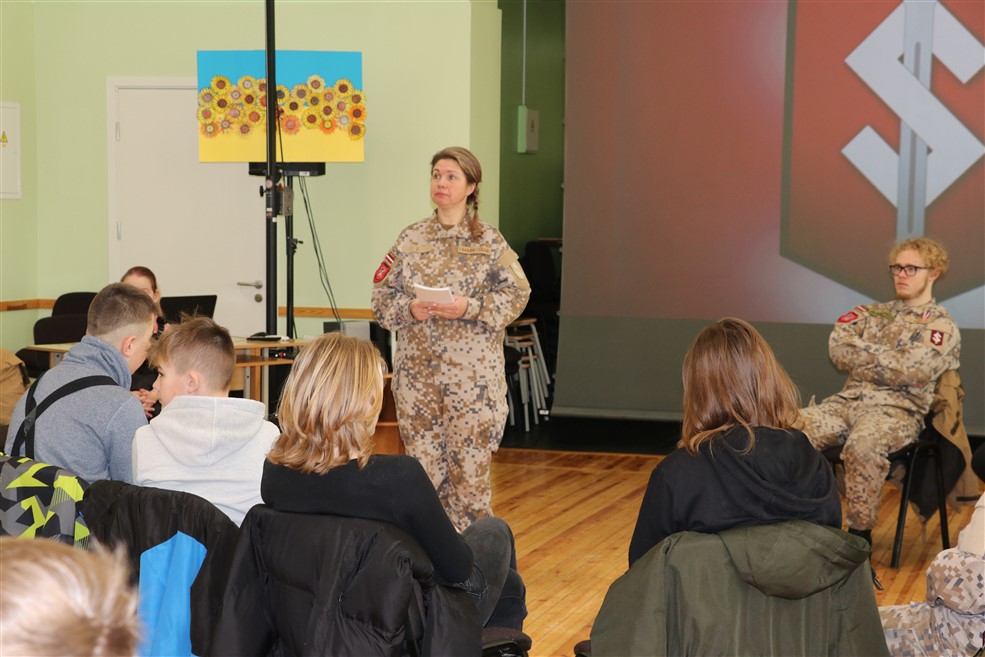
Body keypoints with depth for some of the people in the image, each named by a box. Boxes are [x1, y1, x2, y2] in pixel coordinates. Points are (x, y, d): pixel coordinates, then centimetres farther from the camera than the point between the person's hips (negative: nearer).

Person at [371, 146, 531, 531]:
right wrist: (409, 310, -10)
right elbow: (382, 294, 9)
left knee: (470, 465, -3)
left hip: (473, 373, -3)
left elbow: (516, 294, -3)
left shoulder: (489, 242, 1)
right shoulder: (411, 239, 8)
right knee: (423, 464, 6)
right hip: (418, 370, 3)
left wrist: (469, 308, -16)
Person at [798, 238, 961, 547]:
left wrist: (861, 354, -1)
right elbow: (837, 347, 5)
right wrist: (886, 359, -5)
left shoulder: (941, 325, 5)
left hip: (899, 409, -5)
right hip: (848, 401, 5)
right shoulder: (873, 313, 22)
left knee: (862, 445, -38)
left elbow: (910, 371, -12)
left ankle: (860, 532, -25)